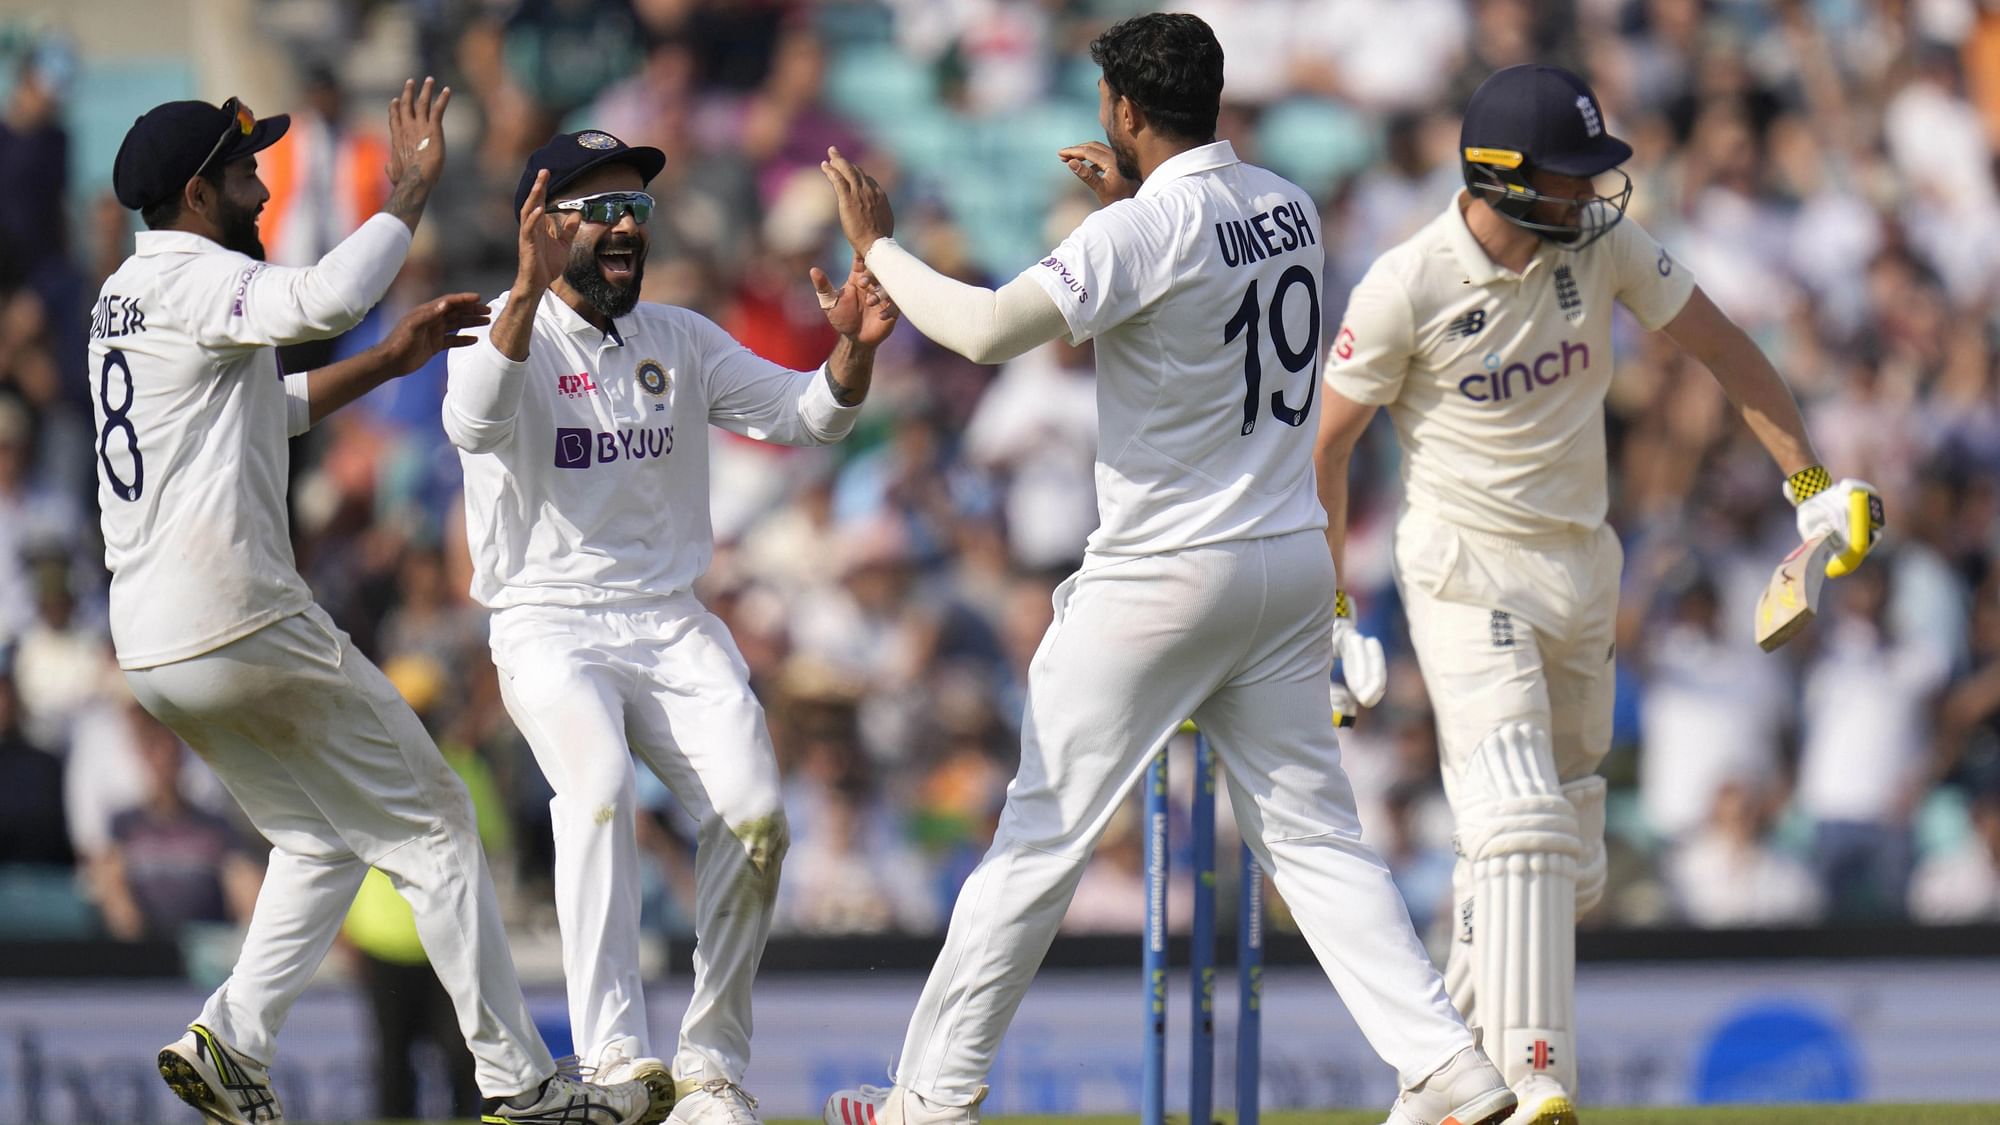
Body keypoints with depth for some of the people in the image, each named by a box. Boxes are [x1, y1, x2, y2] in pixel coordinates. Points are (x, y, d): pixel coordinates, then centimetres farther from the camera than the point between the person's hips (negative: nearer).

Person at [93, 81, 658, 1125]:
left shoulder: (120, 300, 19)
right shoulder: (195, 280, -11)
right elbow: (324, 301, -31)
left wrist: (393, 359, 23)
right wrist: (410, 192, -18)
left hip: (148, 647, 9)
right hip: (243, 626, -9)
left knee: (320, 837, 21)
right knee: (429, 822, 0)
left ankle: (230, 1040, 3)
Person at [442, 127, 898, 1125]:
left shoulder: (681, 341, 12)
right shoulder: (505, 331, -4)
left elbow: (803, 415, 5)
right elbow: (474, 423, -27)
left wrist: (853, 348, -17)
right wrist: (528, 291, -42)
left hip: (671, 626, 5)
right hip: (548, 627, -5)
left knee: (752, 816, -16)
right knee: (599, 791, -31)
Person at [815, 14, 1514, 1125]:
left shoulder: (1140, 233, -17)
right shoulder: (1290, 210, 6)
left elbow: (987, 329, -24)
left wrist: (877, 247, -11)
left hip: (1161, 576, -6)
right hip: (1292, 564, 6)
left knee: (1041, 835, 2)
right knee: (1313, 834, 7)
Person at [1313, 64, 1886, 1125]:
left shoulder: (1602, 244, -4)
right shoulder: (1407, 286, -16)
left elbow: (1719, 345, 6)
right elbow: (1327, 442, -6)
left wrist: (1812, 483, 2)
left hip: (1581, 567, 6)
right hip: (1466, 571, -6)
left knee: (1564, 860, 10)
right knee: (1523, 826, -22)